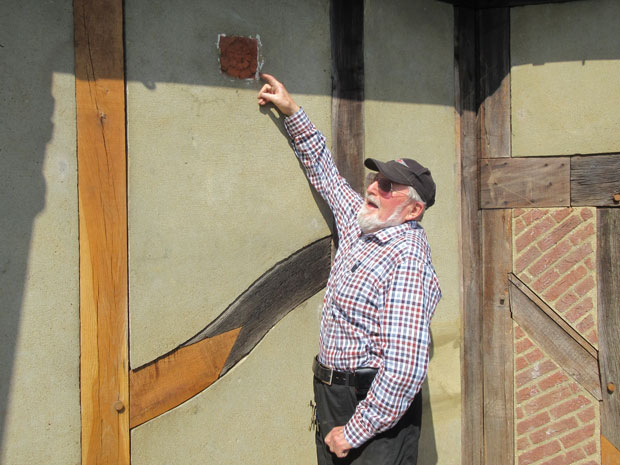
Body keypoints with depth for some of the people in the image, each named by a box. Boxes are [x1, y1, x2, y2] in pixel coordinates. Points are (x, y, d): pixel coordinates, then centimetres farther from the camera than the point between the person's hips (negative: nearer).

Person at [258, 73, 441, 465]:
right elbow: (325, 172, 20)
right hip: (332, 393, 9)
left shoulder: (408, 261, -24)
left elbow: (405, 368, -29)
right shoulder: (362, 222, 3)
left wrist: (355, 432, -21)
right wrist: (291, 109, 19)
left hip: (378, 406, -8)